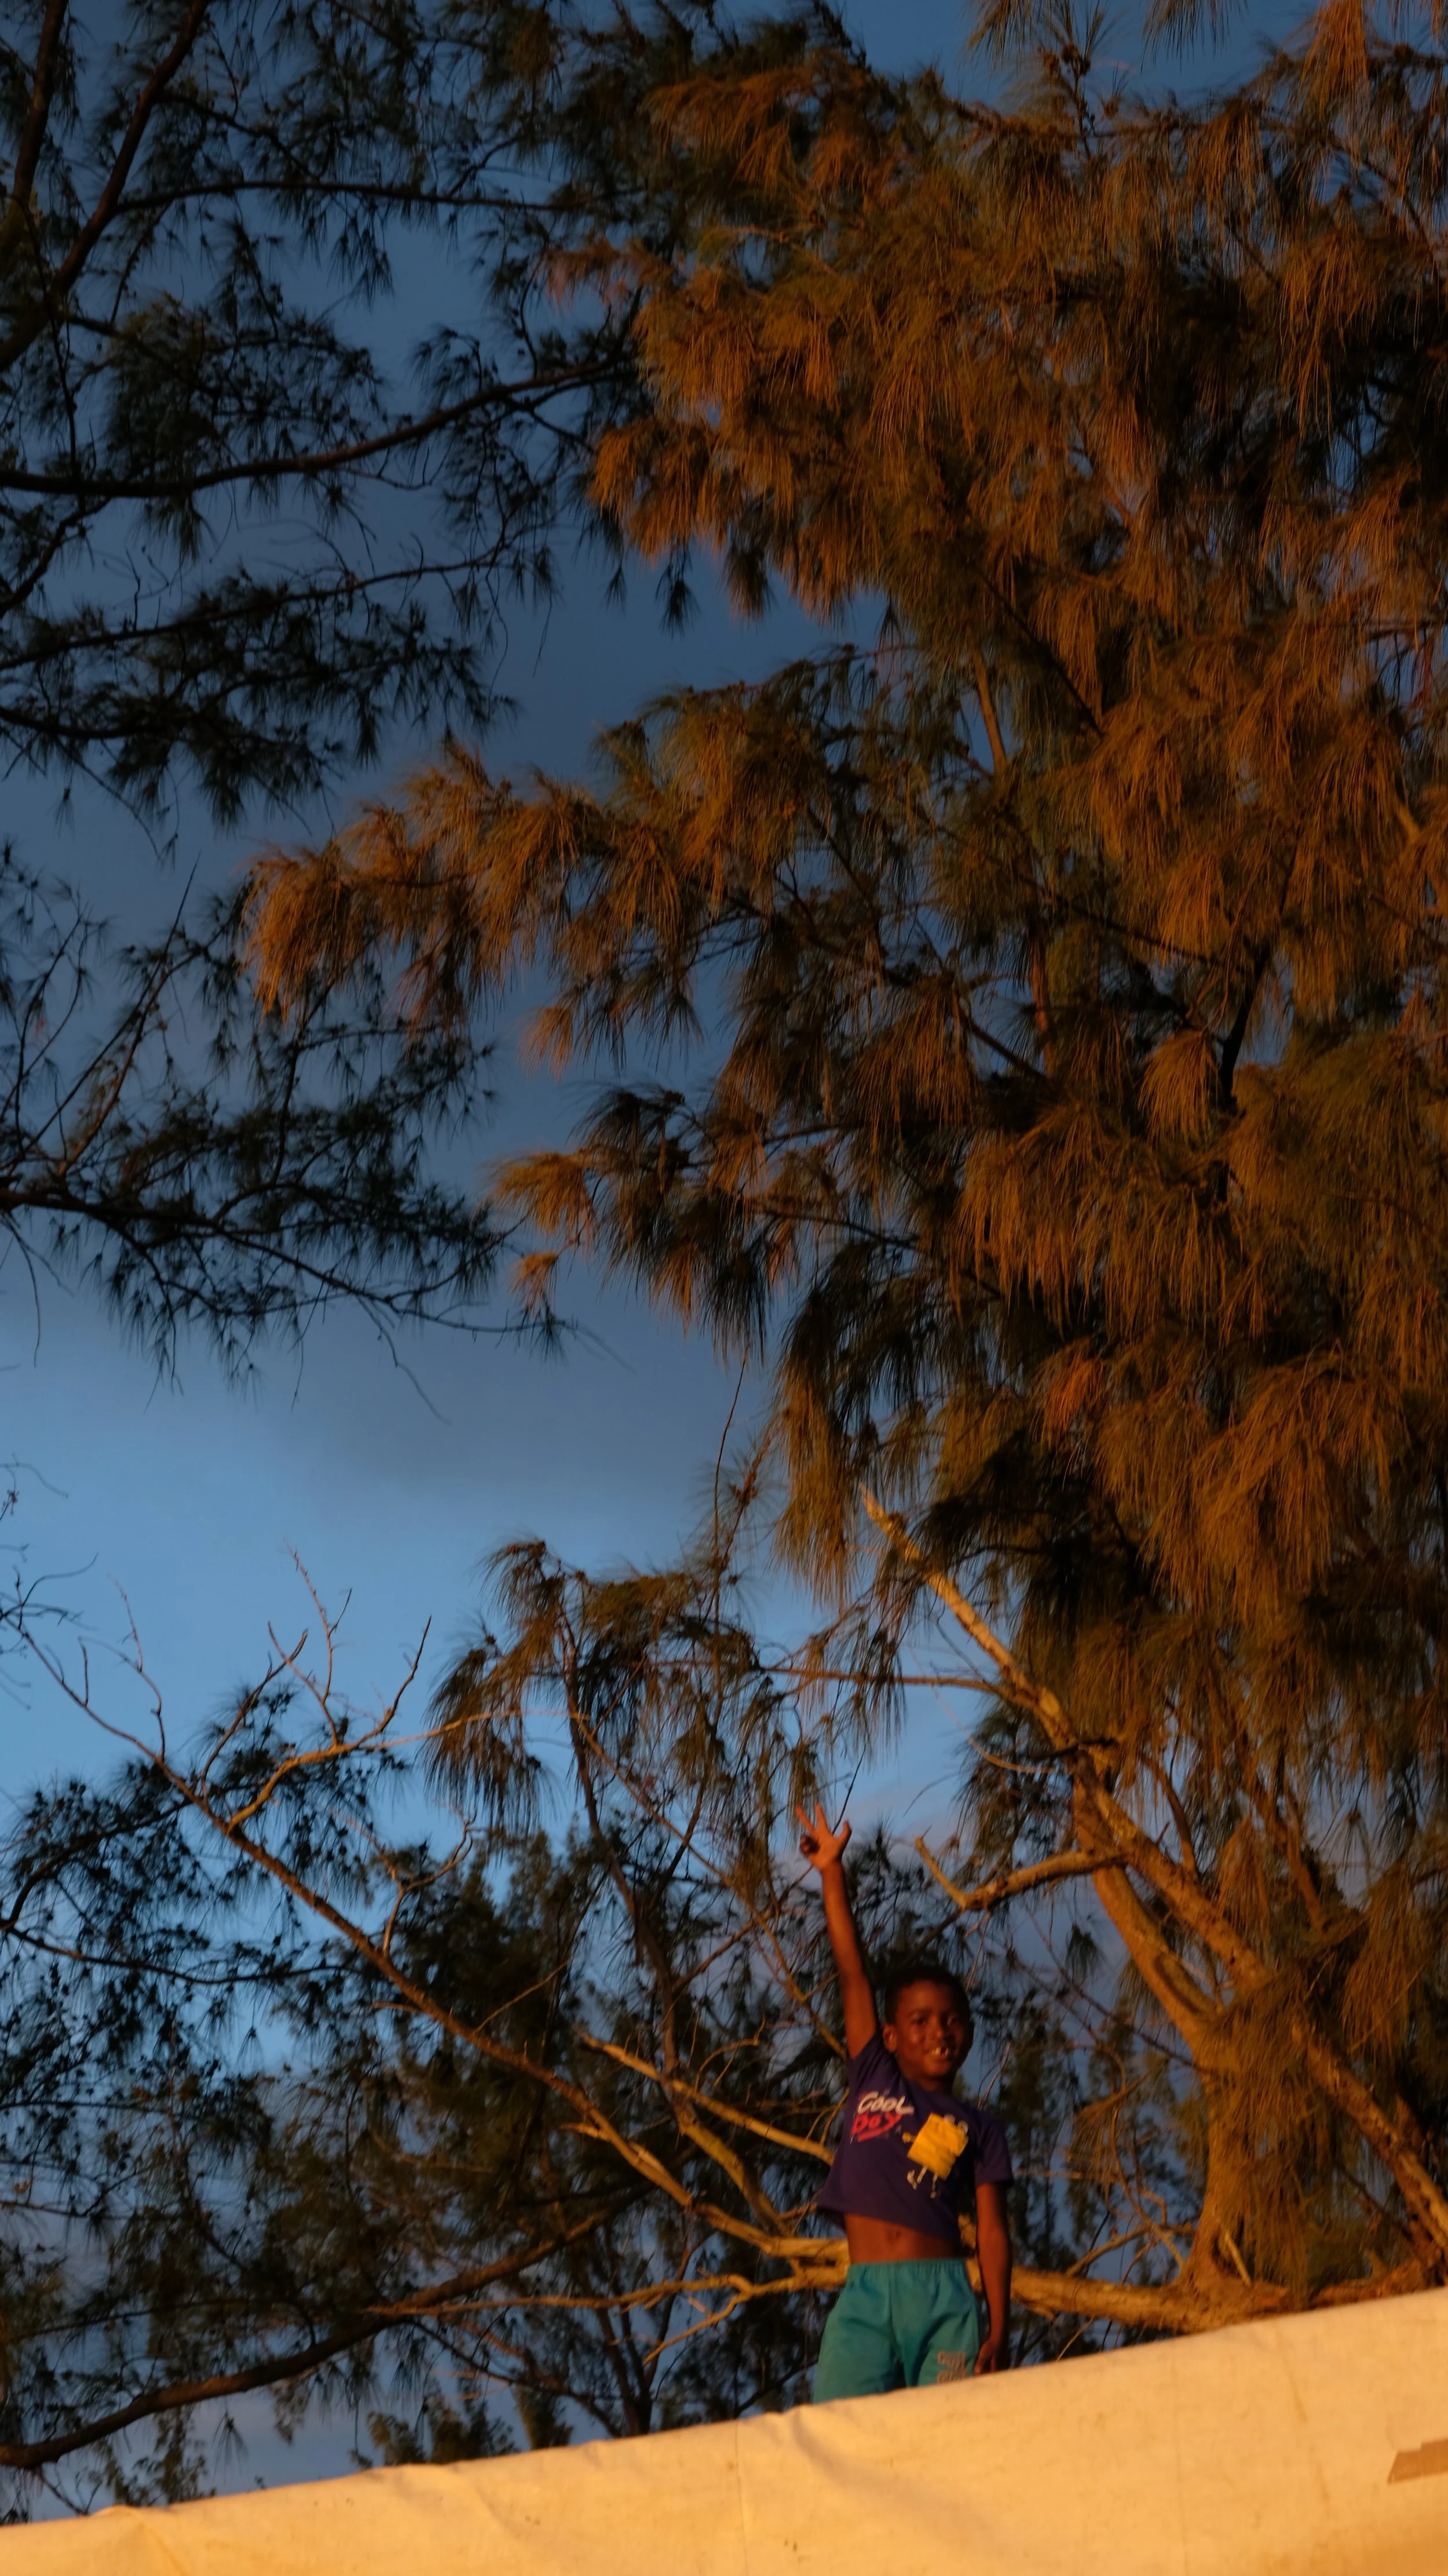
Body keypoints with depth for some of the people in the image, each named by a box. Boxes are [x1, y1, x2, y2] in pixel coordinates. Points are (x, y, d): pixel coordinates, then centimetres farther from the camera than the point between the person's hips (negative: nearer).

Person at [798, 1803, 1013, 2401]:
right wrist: (831, 1870, 16)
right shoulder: (873, 2080, 17)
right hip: (864, 2294, 1)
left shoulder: (977, 2127, 14)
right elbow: (852, 1971, 16)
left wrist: (998, 2330, -3)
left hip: (943, 2294, -1)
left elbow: (992, 2232, 8)